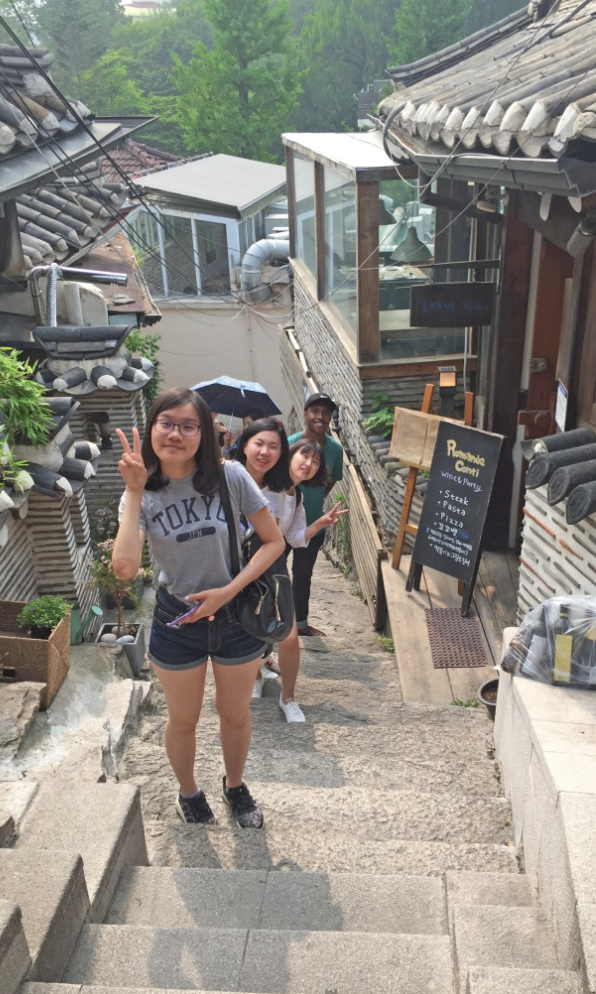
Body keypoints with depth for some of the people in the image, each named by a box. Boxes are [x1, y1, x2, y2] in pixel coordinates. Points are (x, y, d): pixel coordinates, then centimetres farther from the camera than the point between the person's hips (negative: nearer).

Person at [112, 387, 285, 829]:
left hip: (236, 615, 0)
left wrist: (228, 591, -19)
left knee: (236, 715, 21)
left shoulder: (230, 476, -17)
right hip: (177, 620, 0)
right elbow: (124, 566, -29)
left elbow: (275, 542, -10)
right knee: (183, 720, 21)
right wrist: (134, 492, -27)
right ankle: (189, 792, 51)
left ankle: (235, 786, 51)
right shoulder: (143, 493, -13)